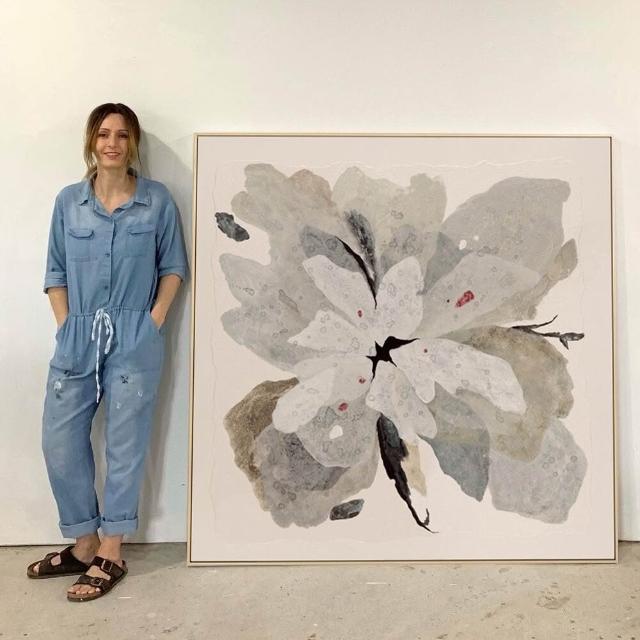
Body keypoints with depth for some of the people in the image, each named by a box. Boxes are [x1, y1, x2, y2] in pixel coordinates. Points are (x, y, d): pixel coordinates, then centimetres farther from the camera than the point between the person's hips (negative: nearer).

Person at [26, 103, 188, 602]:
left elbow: (173, 267, 4)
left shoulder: (158, 200, 0)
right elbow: (56, 272, 9)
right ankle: (84, 545, 28)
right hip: (77, 339, 3)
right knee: (60, 443, 7)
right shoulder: (68, 201, 6)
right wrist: (65, 327, -1)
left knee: (126, 446, 5)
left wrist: (153, 322, -6)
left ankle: (111, 555, 22)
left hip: (135, 340, -3)